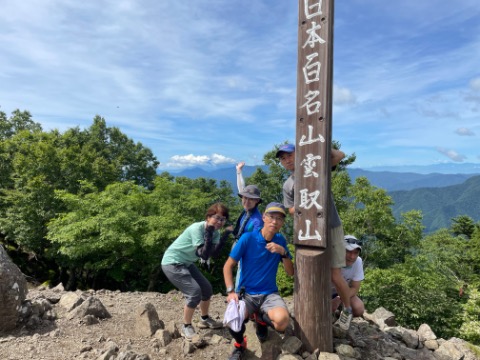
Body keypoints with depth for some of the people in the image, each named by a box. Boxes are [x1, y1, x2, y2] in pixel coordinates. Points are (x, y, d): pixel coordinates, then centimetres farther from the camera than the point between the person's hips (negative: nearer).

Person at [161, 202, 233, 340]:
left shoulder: (215, 232, -2)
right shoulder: (196, 228, -26)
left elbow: (214, 253, -16)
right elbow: (204, 255, -31)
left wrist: (226, 235, -21)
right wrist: (209, 233, -34)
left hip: (186, 263, 9)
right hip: (172, 263, -8)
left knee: (207, 288, 10)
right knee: (194, 292, -16)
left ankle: (205, 320, 31)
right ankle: (186, 327, 4)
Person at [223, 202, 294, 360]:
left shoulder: (280, 240, 1)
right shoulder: (248, 238, -10)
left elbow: (290, 273, 0)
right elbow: (228, 266, -5)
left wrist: (283, 252, -17)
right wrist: (230, 291, -17)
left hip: (270, 294, 2)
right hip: (247, 294, -2)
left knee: (282, 321, -30)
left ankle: (260, 318, 10)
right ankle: (239, 345, 7)